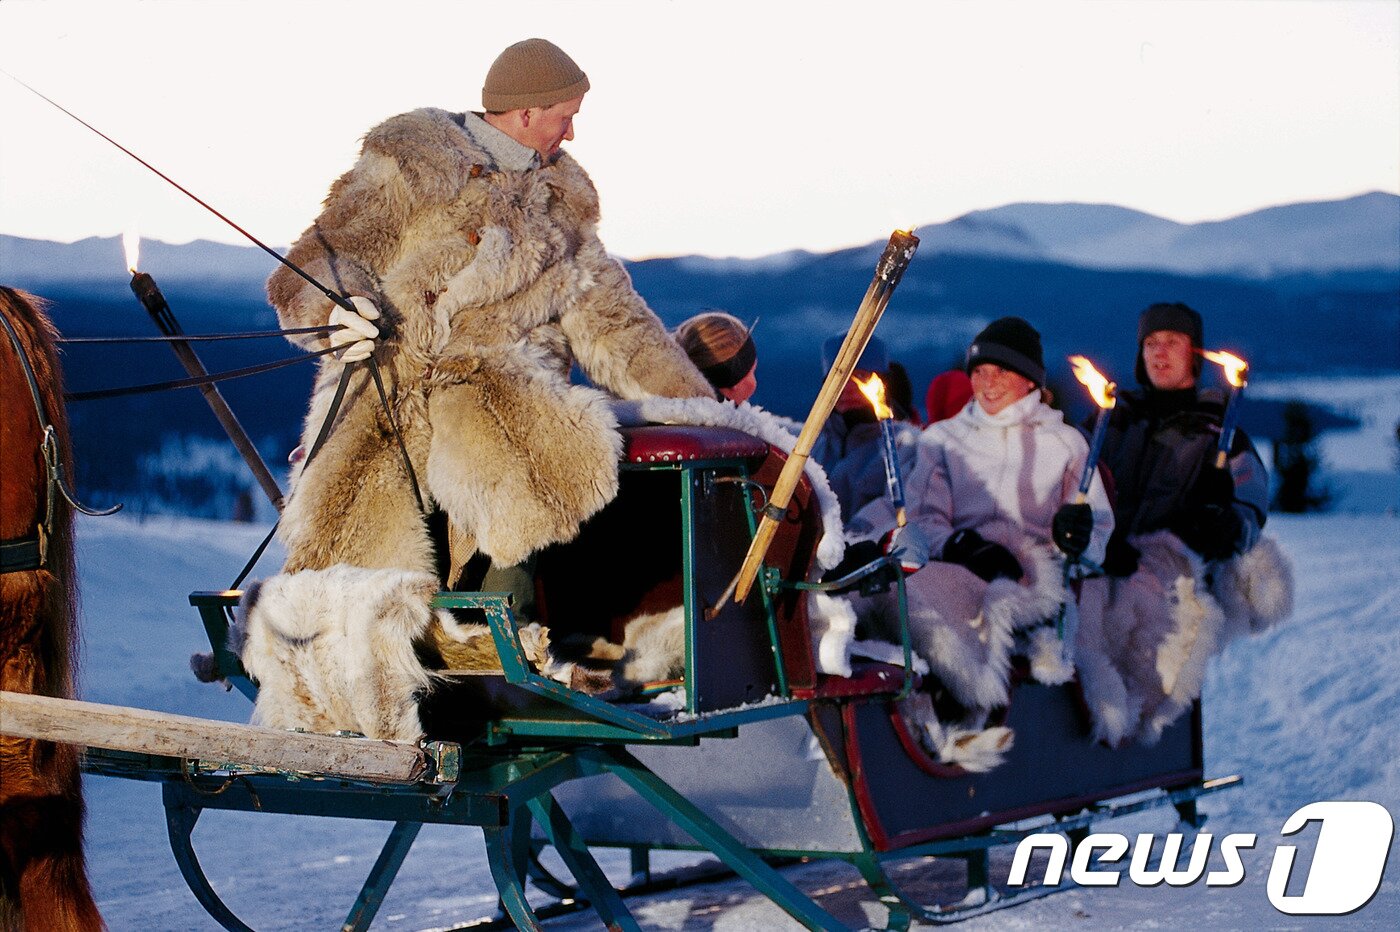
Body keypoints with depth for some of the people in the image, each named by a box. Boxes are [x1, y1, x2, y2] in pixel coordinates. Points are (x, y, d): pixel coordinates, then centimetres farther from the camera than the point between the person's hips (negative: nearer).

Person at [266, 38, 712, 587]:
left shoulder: (561, 201, 21)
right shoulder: (411, 162, 5)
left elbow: (608, 316, 22)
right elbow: (325, 256, 0)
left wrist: (693, 403, 15)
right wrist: (337, 309, -23)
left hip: (503, 383, 3)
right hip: (389, 384, -2)